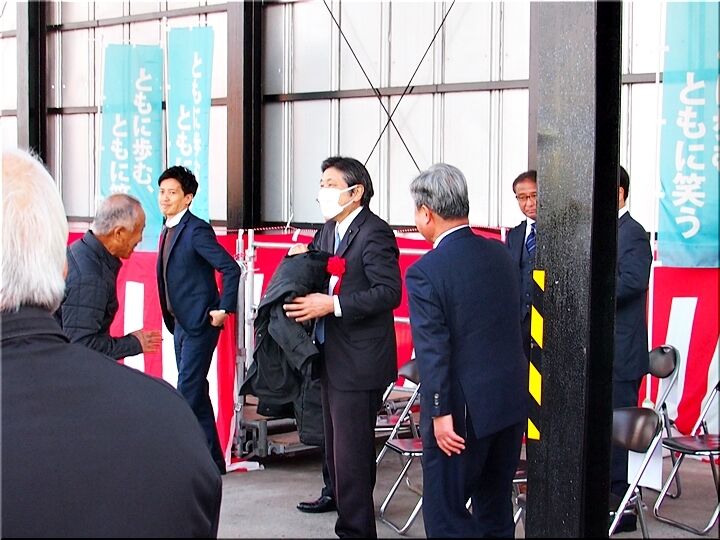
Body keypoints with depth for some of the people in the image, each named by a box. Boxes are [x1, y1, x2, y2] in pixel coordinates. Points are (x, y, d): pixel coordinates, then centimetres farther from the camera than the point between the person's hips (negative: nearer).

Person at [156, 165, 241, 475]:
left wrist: (223, 310, -19)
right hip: (180, 322, 9)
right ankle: (211, 459, 21)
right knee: (196, 392, 13)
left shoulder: (197, 230, -15)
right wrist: (171, 318, 15)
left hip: (200, 322, -9)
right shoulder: (168, 231, 12)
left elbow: (231, 269, -20)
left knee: (188, 391, -10)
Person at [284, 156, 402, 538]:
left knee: (351, 453, -6)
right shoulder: (329, 230, 14)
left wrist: (333, 304, -25)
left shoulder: (374, 233, -14)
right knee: (335, 450, 17)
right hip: (331, 359, 10)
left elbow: (389, 292, -22)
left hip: (358, 363, -10)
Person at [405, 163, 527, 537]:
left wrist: (440, 413, -14)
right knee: (496, 508, 19)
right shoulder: (501, 254, 4)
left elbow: (433, 349, -18)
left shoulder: (425, 272, -16)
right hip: (511, 401, 7)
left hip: (464, 409, -7)